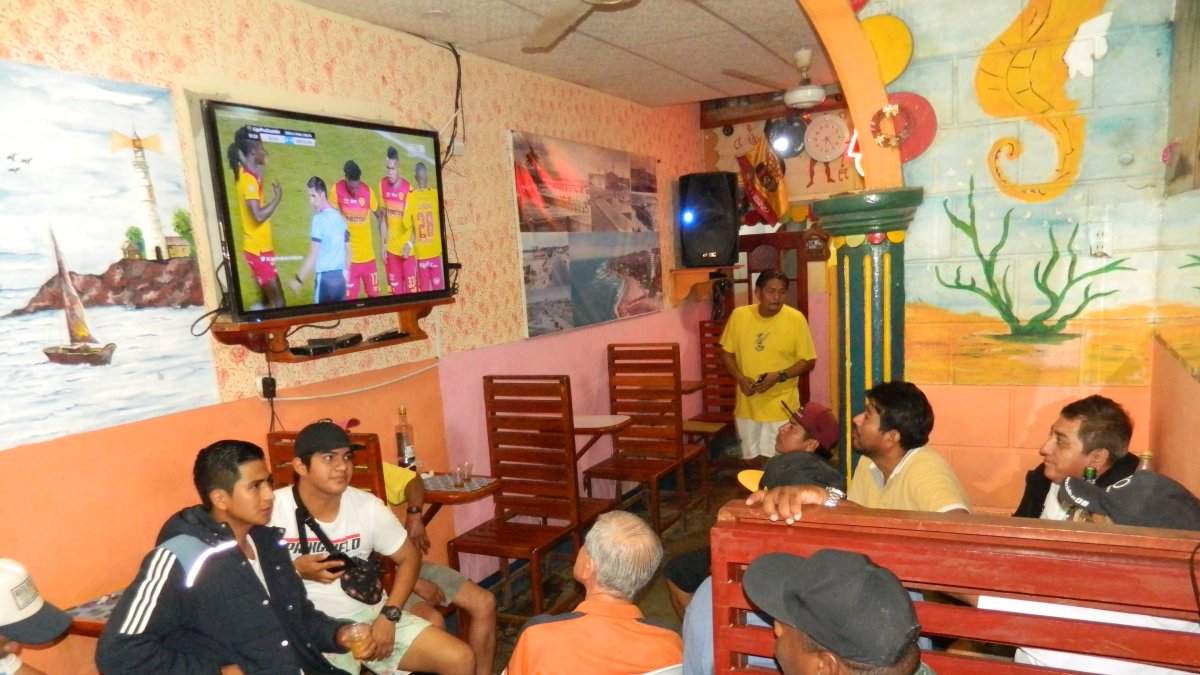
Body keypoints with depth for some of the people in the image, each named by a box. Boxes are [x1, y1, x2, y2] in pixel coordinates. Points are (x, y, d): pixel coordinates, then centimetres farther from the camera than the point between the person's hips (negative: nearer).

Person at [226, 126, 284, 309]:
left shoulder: (247, 174, 8)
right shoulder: (248, 179, -19)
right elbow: (258, 216, -28)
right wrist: (277, 198, -15)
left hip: (260, 248, 10)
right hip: (258, 250, -10)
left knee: (271, 299, 17)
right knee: (277, 302, -5)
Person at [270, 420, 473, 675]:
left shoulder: (368, 507, -5)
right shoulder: (272, 510, -14)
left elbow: (409, 557, 6)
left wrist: (389, 615, -6)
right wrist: (295, 570, -21)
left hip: (371, 613, 4)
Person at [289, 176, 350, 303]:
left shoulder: (319, 218, -9)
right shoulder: (339, 216, 11)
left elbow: (314, 254, -12)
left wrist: (299, 279, -7)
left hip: (325, 278, -6)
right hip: (340, 277, 6)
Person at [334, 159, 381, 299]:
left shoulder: (368, 191, -10)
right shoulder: (337, 190, -12)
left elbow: (380, 215, 5)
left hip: (368, 255, 1)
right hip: (348, 257, -1)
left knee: (374, 294, 12)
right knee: (350, 297, 1)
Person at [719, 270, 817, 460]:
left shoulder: (796, 319, -10)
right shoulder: (739, 315, -4)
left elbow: (808, 361, -4)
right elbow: (726, 352, 6)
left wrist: (779, 376, -19)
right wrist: (740, 378, -11)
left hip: (782, 408, -3)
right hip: (747, 407, 3)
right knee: (750, 460, 15)